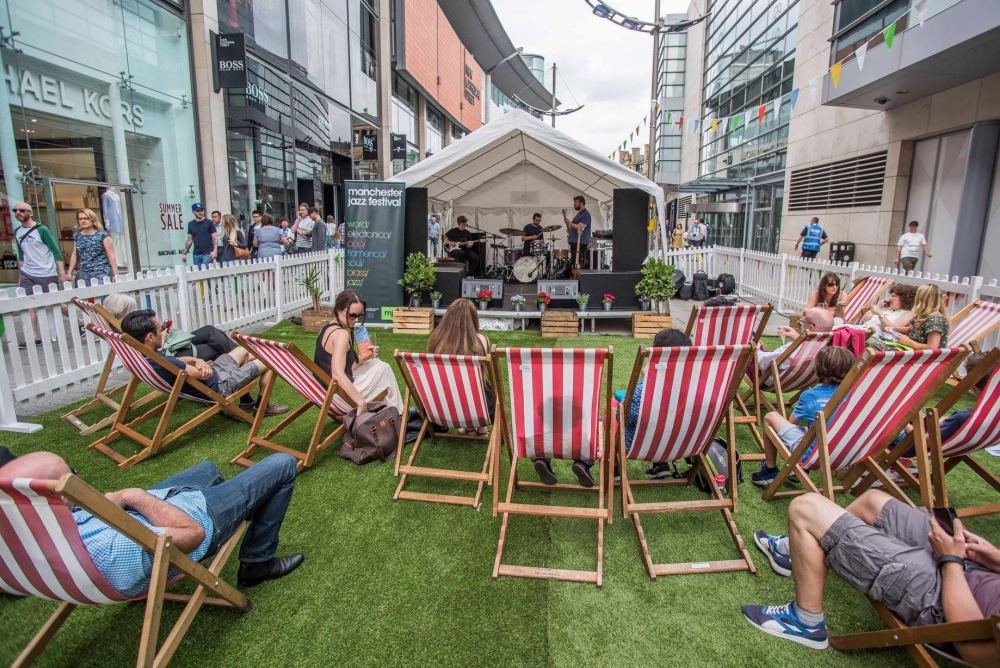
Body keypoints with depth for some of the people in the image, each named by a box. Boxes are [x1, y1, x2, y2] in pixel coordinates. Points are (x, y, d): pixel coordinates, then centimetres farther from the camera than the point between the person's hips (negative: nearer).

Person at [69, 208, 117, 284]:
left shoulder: (103, 235, -3)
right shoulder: (77, 236, 12)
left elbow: (111, 255, -8)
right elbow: (74, 255, 17)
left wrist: (116, 275, -14)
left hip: (101, 273, -4)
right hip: (83, 274, 4)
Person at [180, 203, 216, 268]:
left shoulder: (209, 223, 0)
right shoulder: (191, 224, 11)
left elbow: (214, 239, -2)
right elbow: (189, 240, 15)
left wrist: (214, 251, -17)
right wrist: (184, 253, 8)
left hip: (207, 254, -4)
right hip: (196, 255, 4)